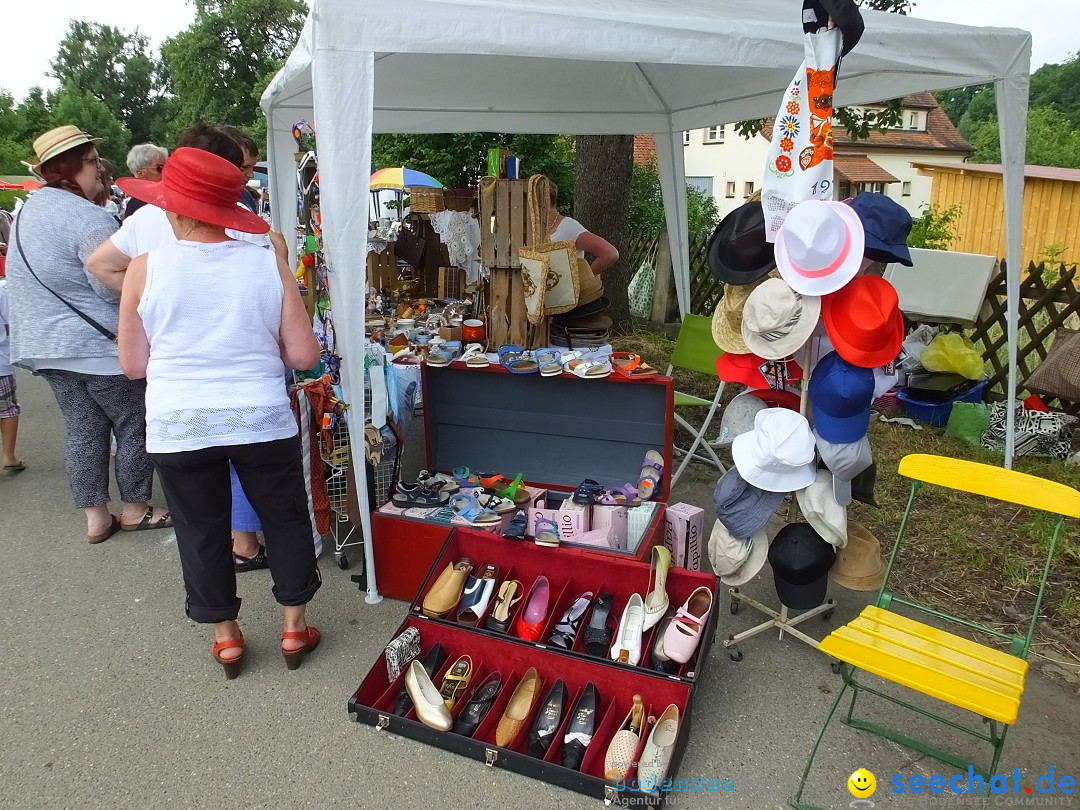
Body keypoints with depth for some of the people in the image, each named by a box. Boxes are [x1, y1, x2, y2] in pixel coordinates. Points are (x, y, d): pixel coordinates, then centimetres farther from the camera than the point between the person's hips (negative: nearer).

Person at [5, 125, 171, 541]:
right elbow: (114, 288, -21)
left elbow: (44, 277, 20)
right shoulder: (88, 218, -19)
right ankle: (135, 510, 17)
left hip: (46, 343, 9)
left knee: (83, 430, 13)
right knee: (134, 426, 6)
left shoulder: (28, 210, 12)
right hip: (98, 345, -9)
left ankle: (96, 518, 19)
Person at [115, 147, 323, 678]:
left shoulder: (145, 270, -6)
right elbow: (304, 355, -5)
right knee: (285, 518, 17)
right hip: (262, 419, 0)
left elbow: (132, 364, 1)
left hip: (177, 426, 0)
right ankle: (295, 628, 28)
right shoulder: (268, 264, -5)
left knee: (201, 529, 16)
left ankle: (225, 636, 30)